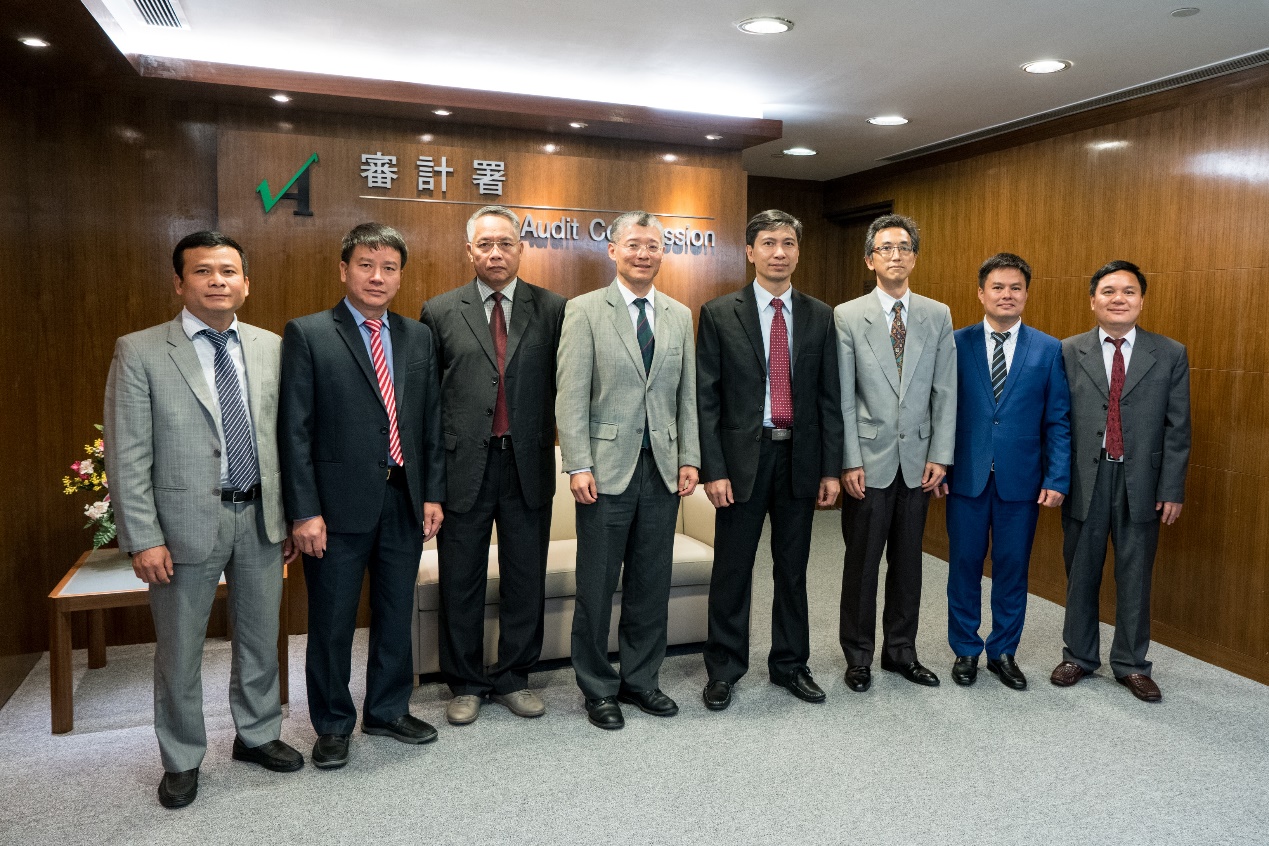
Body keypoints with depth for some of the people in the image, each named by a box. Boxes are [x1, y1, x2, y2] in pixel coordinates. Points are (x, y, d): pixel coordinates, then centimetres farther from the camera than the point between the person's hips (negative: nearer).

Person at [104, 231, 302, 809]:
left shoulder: (271, 348, 5)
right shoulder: (140, 351, -5)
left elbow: (285, 439, 8)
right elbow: (126, 455, -8)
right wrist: (143, 539, -12)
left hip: (260, 519, 3)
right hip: (187, 522, -3)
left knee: (260, 640, 17)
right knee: (179, 651, 11)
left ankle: (257, 735, 38)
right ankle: (181, 761, 31)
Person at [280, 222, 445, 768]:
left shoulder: (417, 337, 8)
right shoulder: (307, 335, -5)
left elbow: (431, 421, 10)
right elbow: (295, 431, -9)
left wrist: (433, 493, 5)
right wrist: (304, 512, -13)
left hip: (405, 501, 4)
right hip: (340, 504, -4)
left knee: (396, 614, 16)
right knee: (332, 621, 9)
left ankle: (387, 710, 35)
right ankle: (333, 725, 29)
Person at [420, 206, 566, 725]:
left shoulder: (553, 310, 3)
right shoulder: (440, 312, 3)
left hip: (529, 465, 1)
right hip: (464, 466, 0)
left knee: (525, 579, 12)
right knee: (461, 582, 10)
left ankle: (513, 678, 30)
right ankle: (465, 684, 28)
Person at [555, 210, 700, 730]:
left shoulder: (679, 316, 11)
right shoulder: (585, 311, -2)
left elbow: (687, 395, 11)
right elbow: (571, 396, -7)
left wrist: (689, 459, 4)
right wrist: (578, 466, -13)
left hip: (663, 468, 4)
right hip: (607, 468, -4)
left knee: (652, 585, 12)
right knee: (597, 586, 6)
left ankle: (640, 680, 28)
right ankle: (598, 688, 22)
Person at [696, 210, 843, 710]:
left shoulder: (819, 316, 6)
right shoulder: (719, 314, -2)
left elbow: (829, 397, 5)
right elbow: (706, 399, -5)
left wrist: (831, 468, 1)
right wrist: (713, 469, -11)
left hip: (800, 457, 3)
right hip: (742, 456, -2)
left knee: (793, 569, 13)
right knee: (732, 570, 7)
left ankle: (790, 664, 30)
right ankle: (724, 669, 22)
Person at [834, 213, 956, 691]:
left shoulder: (938, 316, 6)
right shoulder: (847, 316, -1)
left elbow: (945, 392, 4)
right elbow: (843, 397, -5)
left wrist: (939, 455, -3)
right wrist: (849, 461, -10)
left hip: (917, 460, 3)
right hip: (868, 459, -2)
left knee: (907, 561, 12)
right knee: (862, 562, 6)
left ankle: (900, 651, 27)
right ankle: (858, 656, 20)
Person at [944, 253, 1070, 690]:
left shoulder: (1049, 350, 2)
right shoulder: (955, 344, 0)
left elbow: (1058, 421, 1)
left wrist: (1057, 478, -5)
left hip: (1021, 479, 1)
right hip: (967, 475, 0)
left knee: (1012, 568, 10)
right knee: (964, 565, 9)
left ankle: (1004, 652, 27)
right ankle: (965, 649, 25)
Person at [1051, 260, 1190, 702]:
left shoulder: (1170, 355, 1)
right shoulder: (1068, 352, 0)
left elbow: (1177, 428, 1)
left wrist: (1172, 489, -3)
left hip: (1140, 483, 0)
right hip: (1084, 481, 0)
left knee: (1134, 577, 10)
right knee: (1081, 574, 12)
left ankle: (1131, 665, 26)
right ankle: (1079, 655, 29)